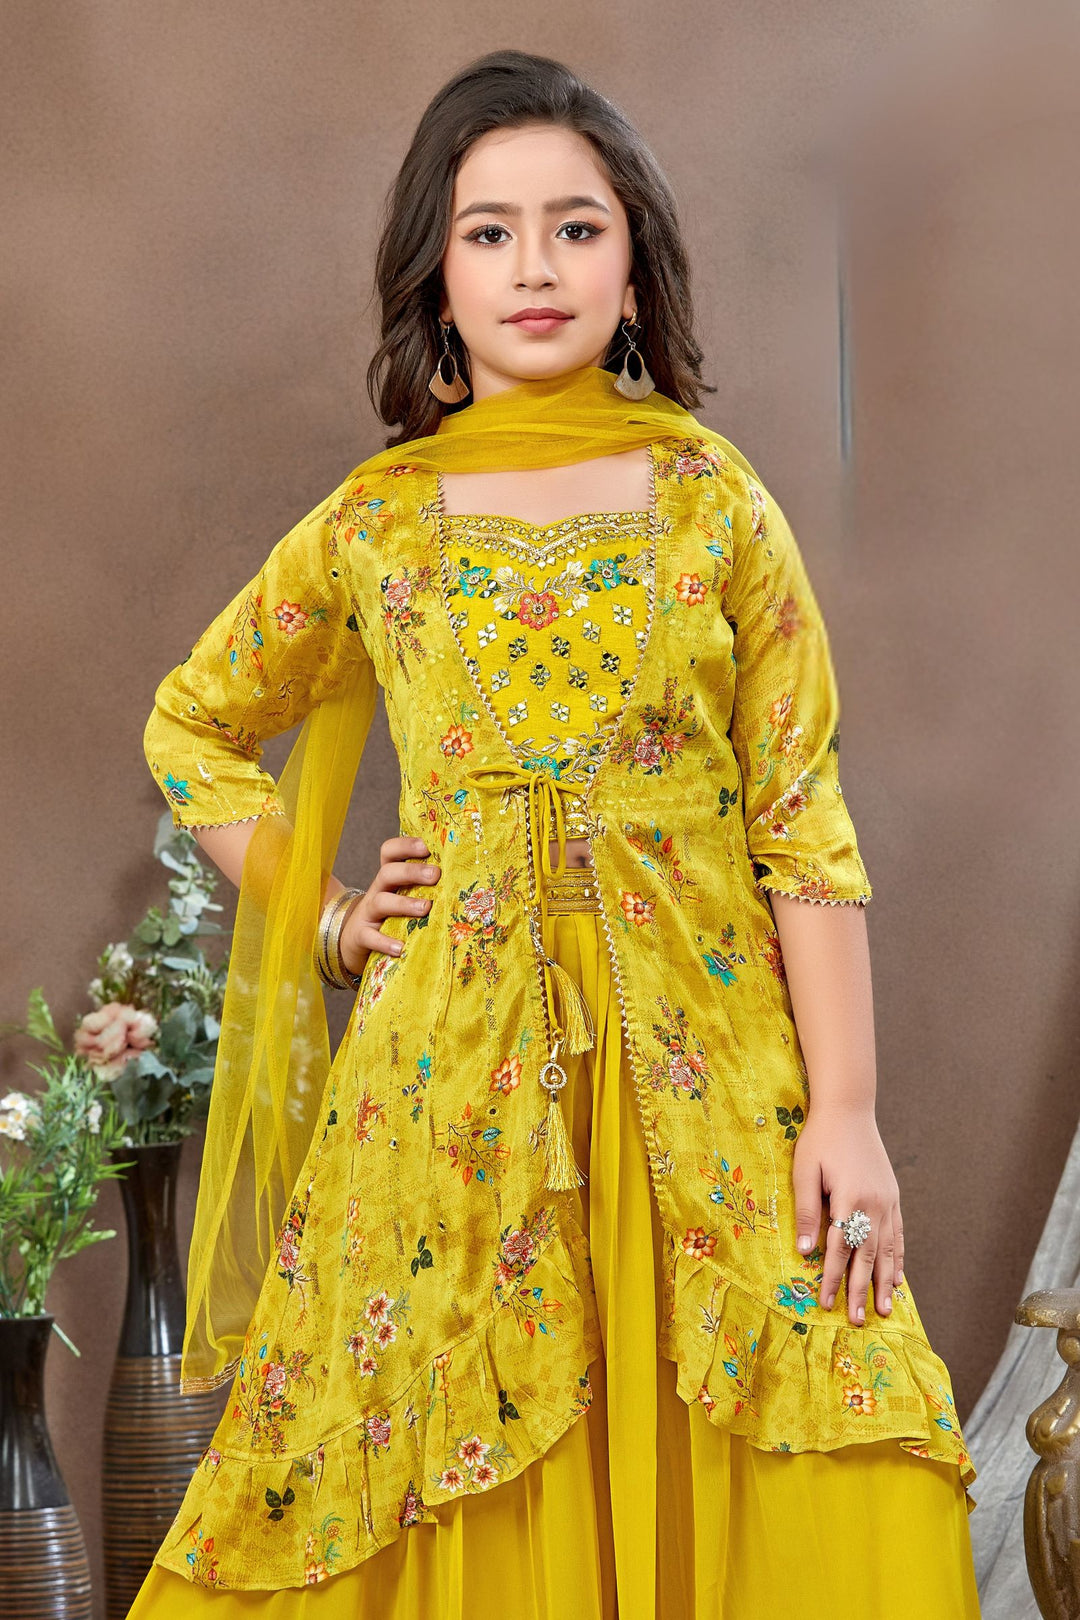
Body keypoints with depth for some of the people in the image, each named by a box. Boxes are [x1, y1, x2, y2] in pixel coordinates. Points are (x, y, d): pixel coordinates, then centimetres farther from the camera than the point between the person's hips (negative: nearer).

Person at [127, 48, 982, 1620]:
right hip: (459, 1071, 0)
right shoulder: (375, 525, 6)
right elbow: (193, 728, 21)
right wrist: (326, 916, 8)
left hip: (708, 1076, 0)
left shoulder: (715, 503, 4)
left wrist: (846, 1112, -7)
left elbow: (802, 821, 1)